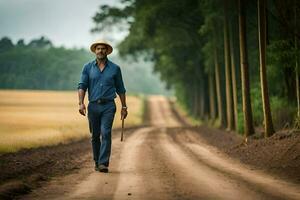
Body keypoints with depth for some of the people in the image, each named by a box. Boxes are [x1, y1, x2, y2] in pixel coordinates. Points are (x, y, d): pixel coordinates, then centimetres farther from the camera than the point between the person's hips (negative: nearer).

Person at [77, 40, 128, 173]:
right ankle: (97, 162, 22)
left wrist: (124, 107, 10)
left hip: (108, 106, -1)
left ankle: (103, 163, -17)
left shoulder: (115, 68, 6)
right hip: (93, 106, 2)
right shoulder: (88, 67, 6)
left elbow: (120, 89, 11)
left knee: (106, 133, -14)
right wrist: (81, 103, -14)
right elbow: (82, 86, 0)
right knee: (95, 136, 9)